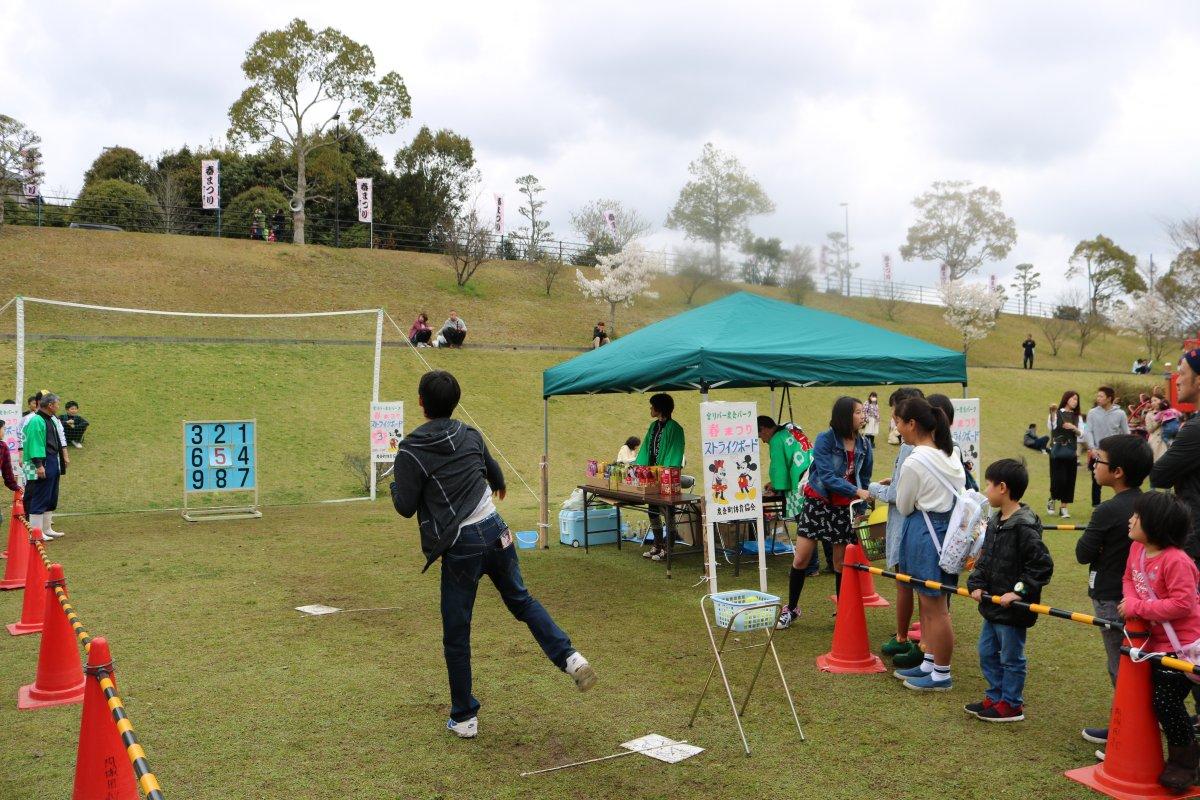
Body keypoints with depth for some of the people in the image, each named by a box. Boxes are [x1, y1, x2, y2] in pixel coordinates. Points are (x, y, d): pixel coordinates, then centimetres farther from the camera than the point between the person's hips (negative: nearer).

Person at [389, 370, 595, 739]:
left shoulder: (410, 451, -10)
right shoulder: (470, 435, 7)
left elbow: (406, 507, -6)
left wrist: (395, 486, 16)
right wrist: (499, 485, 48)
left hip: (459, 547, -5)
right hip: (495, 530, 5)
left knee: (456, 636, 8)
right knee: (520, 599, 25)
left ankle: (464, 717, 18)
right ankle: (569, 657, 9)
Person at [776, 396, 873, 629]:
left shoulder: (863, 445, 0)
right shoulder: (824, 440, -13)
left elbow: (864, 480, 8)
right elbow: (827, 477, -22)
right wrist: (856, 492, -29)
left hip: (844, 509, 3)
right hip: (818, 503, -3)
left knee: (841, 563, 6)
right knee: (800, 559, 1)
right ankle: (791, 608, 19)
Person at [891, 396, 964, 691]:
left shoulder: (915, 462, -20)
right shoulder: (950, 454, 5)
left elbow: (903, 506, -8)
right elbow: (957, 492, 14)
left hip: (924, 531, -9)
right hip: (948, 526, 9)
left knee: (934, 608, 2)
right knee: (927, 603, 18)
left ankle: (941, 675, 13)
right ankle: (929, 663, 28)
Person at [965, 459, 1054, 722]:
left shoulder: (1025, 528, -22)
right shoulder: (995, 521, 6)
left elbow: (1042, 565, -22)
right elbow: (985, 558, 13)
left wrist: (1018, 591, -23)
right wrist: (977, 584, 0)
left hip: (1013, 610, -9)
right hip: (993, 604, 9)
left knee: (1011, 658, 7)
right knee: (987, 653, 19)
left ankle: (1011, 705, 22)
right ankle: (995, 698, 33)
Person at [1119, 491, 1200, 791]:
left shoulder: (1176, 561, -27)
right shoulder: (1136, 548, -1)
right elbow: (1128, 579, 12)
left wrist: (1138, 608, -22)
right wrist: (1130, 601, -9)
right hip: (1154, 641, 8)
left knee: (1166, 700, -4)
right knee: (1161, 700, 16)